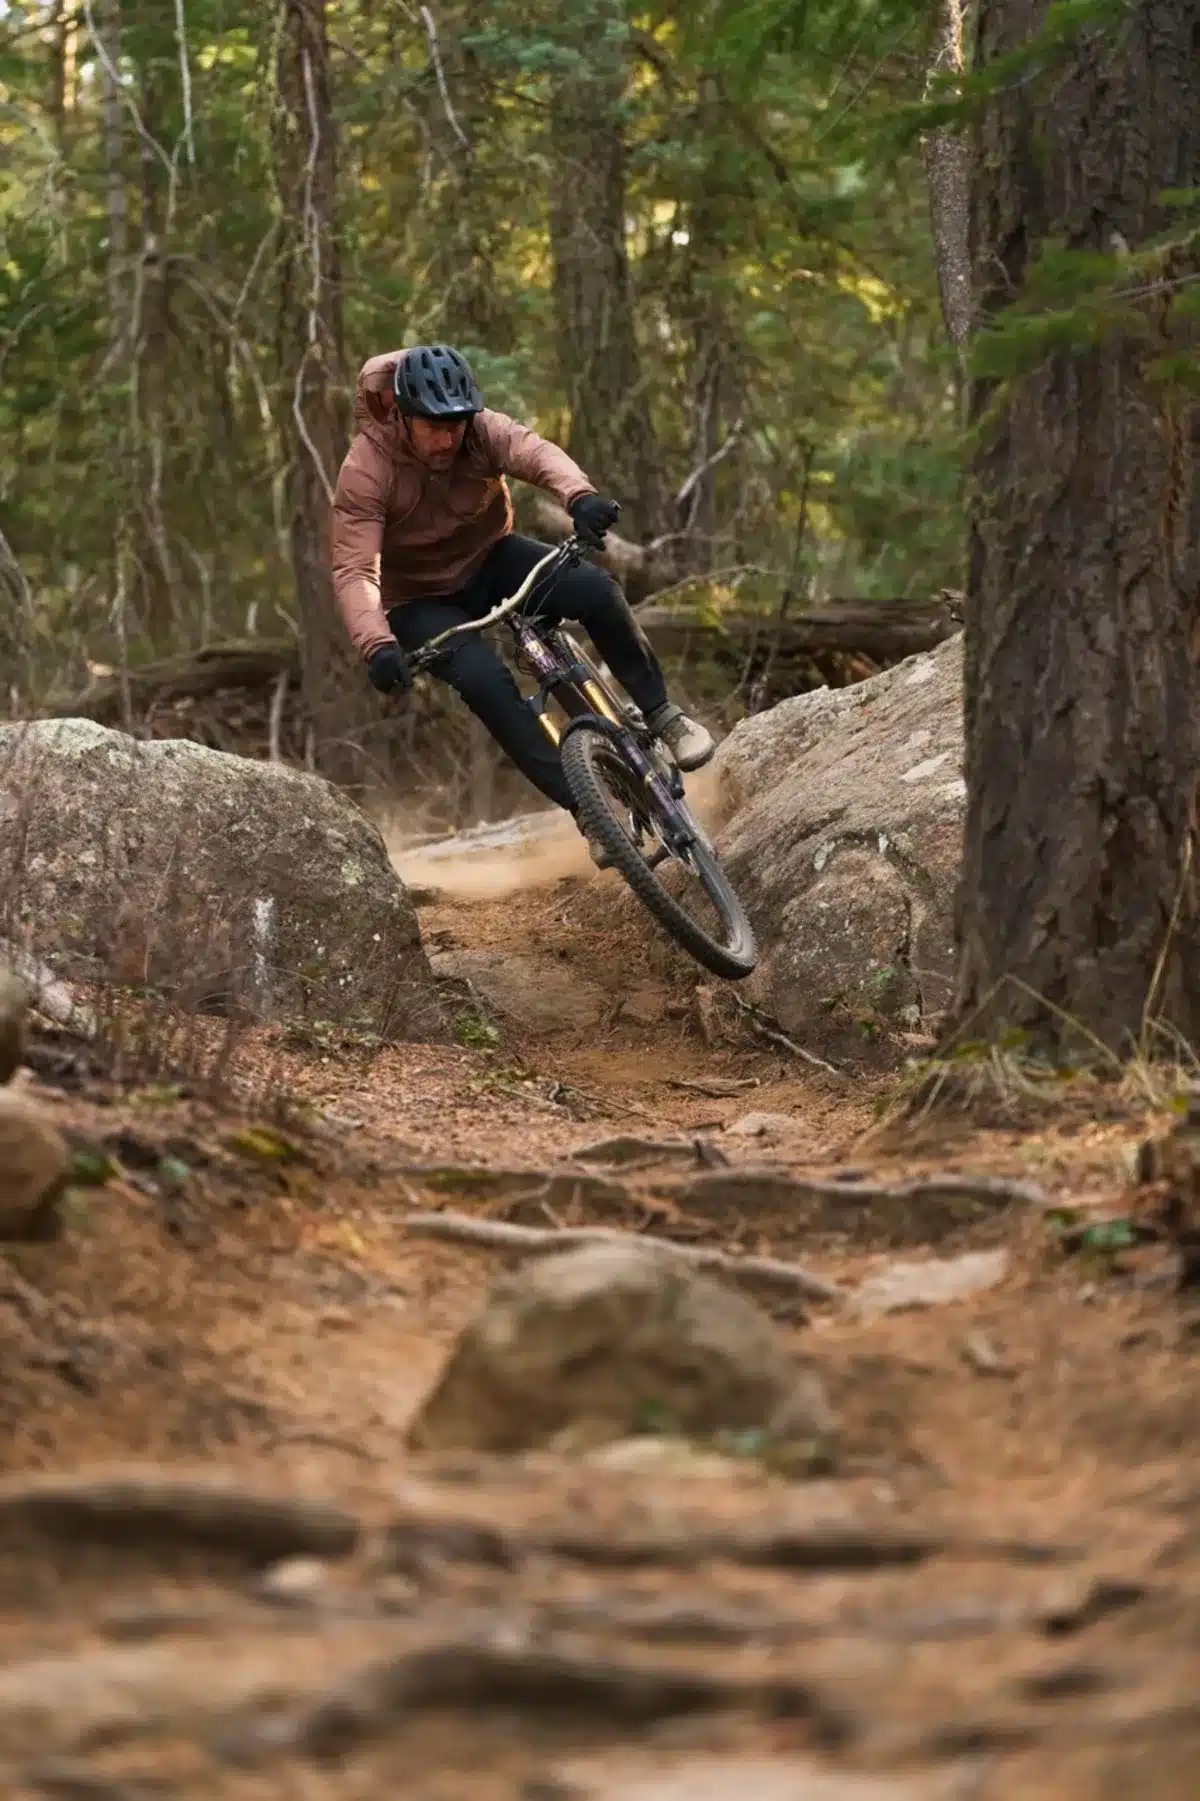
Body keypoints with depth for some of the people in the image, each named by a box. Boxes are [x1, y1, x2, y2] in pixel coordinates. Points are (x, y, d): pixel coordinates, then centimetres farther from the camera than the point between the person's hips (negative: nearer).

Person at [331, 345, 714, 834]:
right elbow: (354, 571, -34)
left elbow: (534, 452, -41)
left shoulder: (481, 430, -20)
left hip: (490, 560, 3)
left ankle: (661, 713, -6)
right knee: (485, 681, -30)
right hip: (422, 599, -3)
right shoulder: (366, 470, -26)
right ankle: (584, 805, -22)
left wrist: (579, 496, -64)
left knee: (594, 589, -24)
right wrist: (378, 646, -51)